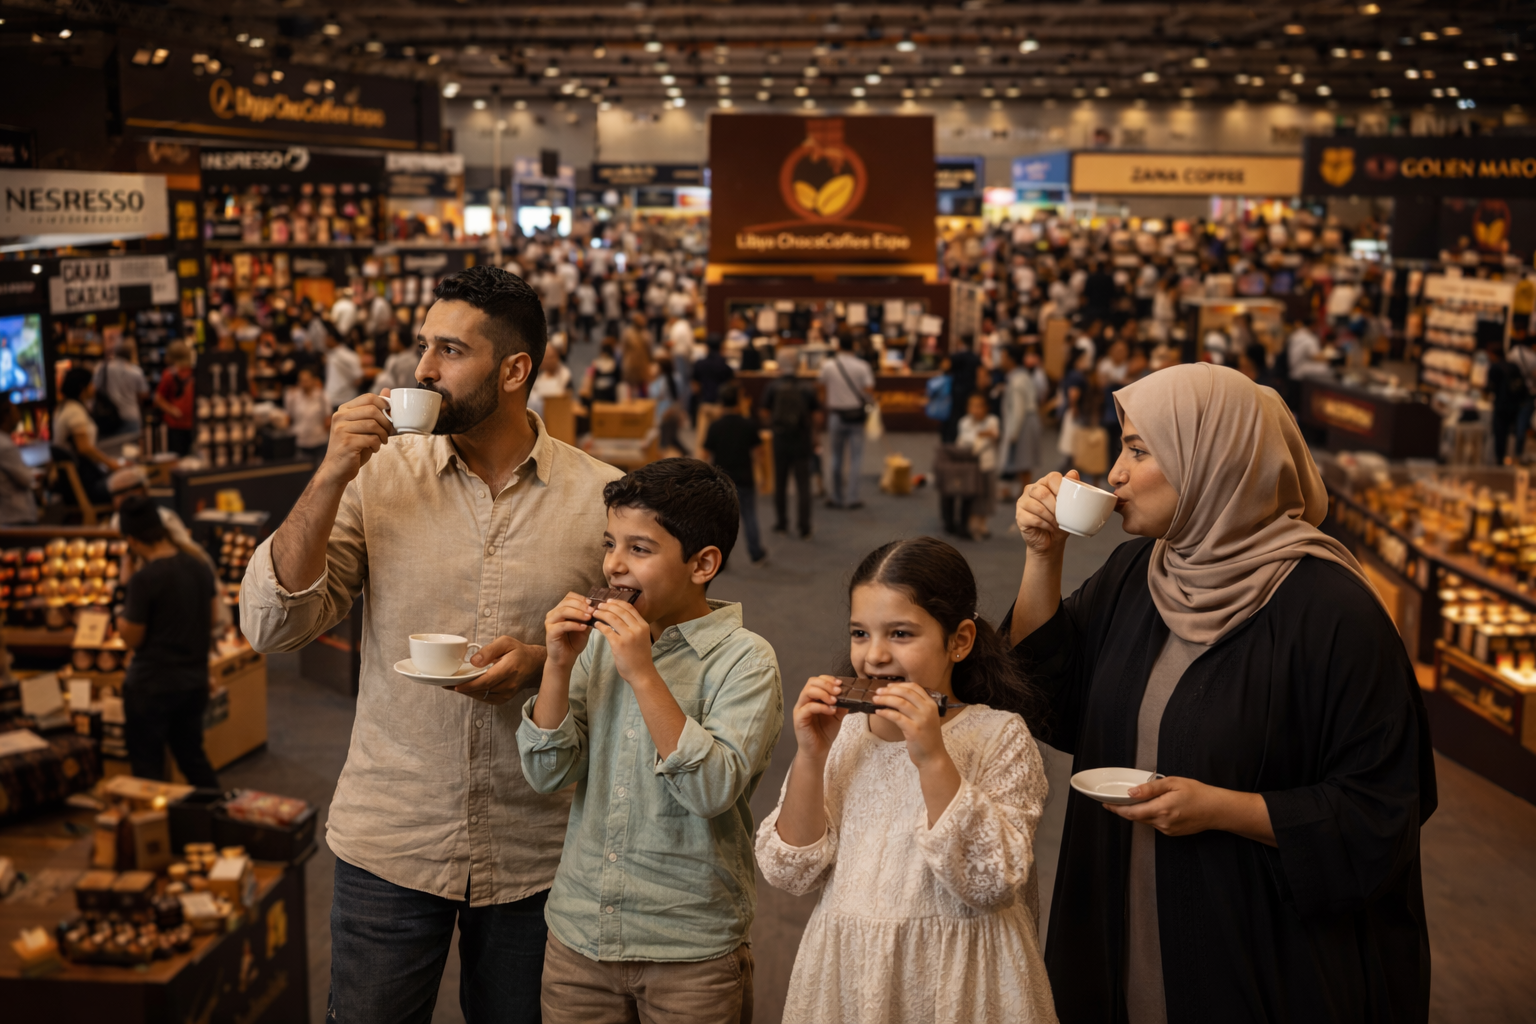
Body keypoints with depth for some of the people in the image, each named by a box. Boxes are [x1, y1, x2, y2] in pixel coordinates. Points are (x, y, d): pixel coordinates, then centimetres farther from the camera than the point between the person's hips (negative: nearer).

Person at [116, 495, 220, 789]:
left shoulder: (144, 580, -21)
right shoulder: (200, 568, -1)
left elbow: (132, 639, -13)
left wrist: (121, 618, 3)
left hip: (151, 687, -6)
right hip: (194, 682, 6)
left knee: (148, 767, 7)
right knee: (193, 758, 20)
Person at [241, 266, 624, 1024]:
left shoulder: (601, 497, -4)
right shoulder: (380, 473, -2)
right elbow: (272, 626, -6)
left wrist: (545, 662, -17)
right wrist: (331, 477, -15)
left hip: (536, 851, 0)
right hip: (388, 841, 0)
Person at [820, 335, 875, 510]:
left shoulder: (828, 366, -4)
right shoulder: (862, 366, -7)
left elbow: (823, 390, 6)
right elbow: (869, 391, -10)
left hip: (835, 414, 2)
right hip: (855, 414, -1)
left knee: (835, 457, 11)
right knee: (855, 458, 4)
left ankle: (834, 497, 13)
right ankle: (851, 498, 2)